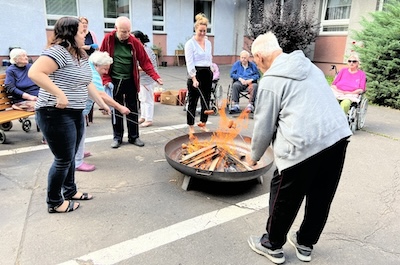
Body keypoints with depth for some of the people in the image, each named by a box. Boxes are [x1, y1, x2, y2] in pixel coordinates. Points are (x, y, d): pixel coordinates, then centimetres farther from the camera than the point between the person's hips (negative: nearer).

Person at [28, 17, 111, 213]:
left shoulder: (81, 56, 14)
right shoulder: (58, 51, -16)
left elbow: (87, 84, 21)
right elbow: (34, 73, -28)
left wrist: (102, 104, 23)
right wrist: (60, 94, -31)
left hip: (75, 113, 9)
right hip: (56, 114, -9)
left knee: (71, 156, 19)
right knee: (63, 159, 0)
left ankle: (70, 191, 37)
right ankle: (54, 203, 18)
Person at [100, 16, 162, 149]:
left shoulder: (134, 42, -5)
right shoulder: (108, 39, -7)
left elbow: (145, 61, -5)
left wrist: (156, 76, -15)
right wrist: (106, 80, -8)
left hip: (131, 81, 1)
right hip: (114, 81, -1)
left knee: (132, 109, 7)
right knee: (116, 110, 8)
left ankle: (134, 137, 20)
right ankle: (117, 137, 21)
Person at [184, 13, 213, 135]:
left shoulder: (208, 43, 12)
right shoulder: (190, 43, -7)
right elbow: (189, 63, -15)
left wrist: (211, 72, 14)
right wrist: (194, 79, -24)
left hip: (207, 74, 6)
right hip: (196, 74, -6)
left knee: (206, 100, 11)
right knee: (192, 101, 0)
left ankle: (203, 124, 24)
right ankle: (191, 127, 9)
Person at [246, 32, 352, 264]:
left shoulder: (271, 80, -5)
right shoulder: (308, 65, 16)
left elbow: (264, 126, -1)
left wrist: (254, 156, 14)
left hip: (304, 145, -8)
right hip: (338, 136, 8)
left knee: (284, 197, 12)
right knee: (321, 197, 19)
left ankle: (272, 246, 30)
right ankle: (305, 244, 39)